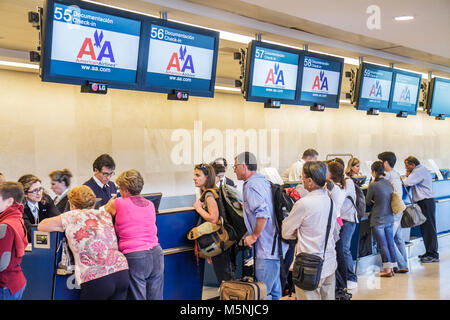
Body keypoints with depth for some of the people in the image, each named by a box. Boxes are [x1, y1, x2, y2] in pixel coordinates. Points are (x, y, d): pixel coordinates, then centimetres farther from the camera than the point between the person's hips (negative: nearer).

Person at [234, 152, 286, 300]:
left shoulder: (251, 185, -14)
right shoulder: (263, 181, 15)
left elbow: (263, 214, -27)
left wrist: (254, 236, -15)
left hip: (267, 249, -10)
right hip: (276, 245, 10)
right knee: (274, 289, 18)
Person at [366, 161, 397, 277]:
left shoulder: (373, 185, -16)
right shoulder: (389, 183, 4)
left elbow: (367, 202, -5)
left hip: (378, 220, -6)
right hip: (390, 218, 6)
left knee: (382, 245, 1)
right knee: (390, 243, 12)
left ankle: (387, 269, 5)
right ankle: (392, 268, 18)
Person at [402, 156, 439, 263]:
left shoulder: (419, 171, -13)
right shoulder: (421, 170, 20)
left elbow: (407, 182, -23)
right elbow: (411, 183, 17)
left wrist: (403, 178, -3)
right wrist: (407, 175, 5)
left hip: (426, 202, -10)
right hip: (424, 202, 10)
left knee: (429, 228, -8)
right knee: (425, 228, 14)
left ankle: (433, 255, -6)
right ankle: (429, 252, 21)